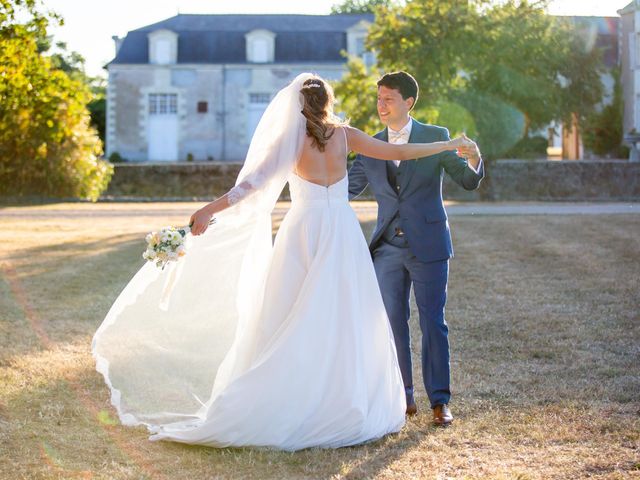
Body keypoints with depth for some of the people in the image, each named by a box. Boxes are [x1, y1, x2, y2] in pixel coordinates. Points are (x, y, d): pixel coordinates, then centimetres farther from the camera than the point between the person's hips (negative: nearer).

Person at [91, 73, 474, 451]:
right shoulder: (344, 134, 3)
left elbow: (254, 182, -13)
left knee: (291, 322, 1)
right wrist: (448, 145, 17)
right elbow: (397, 152, 6)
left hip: (303, 233, -2)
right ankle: (345, 407, 6)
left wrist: (210, 211, -14)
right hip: (342, 234, 2)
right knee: (344, 321, 5)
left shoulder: (291, 139, -3)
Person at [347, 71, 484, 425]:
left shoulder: (436, 137, -1)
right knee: (392, 322, 8)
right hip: (388, 247, 4)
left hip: (427, 246, -4)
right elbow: (347, 187, 9)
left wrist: (474, 159, -25)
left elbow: (468, 181, -3)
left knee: (432, 323, -1)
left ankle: (440, 400, 5)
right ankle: (402, 396, 18)